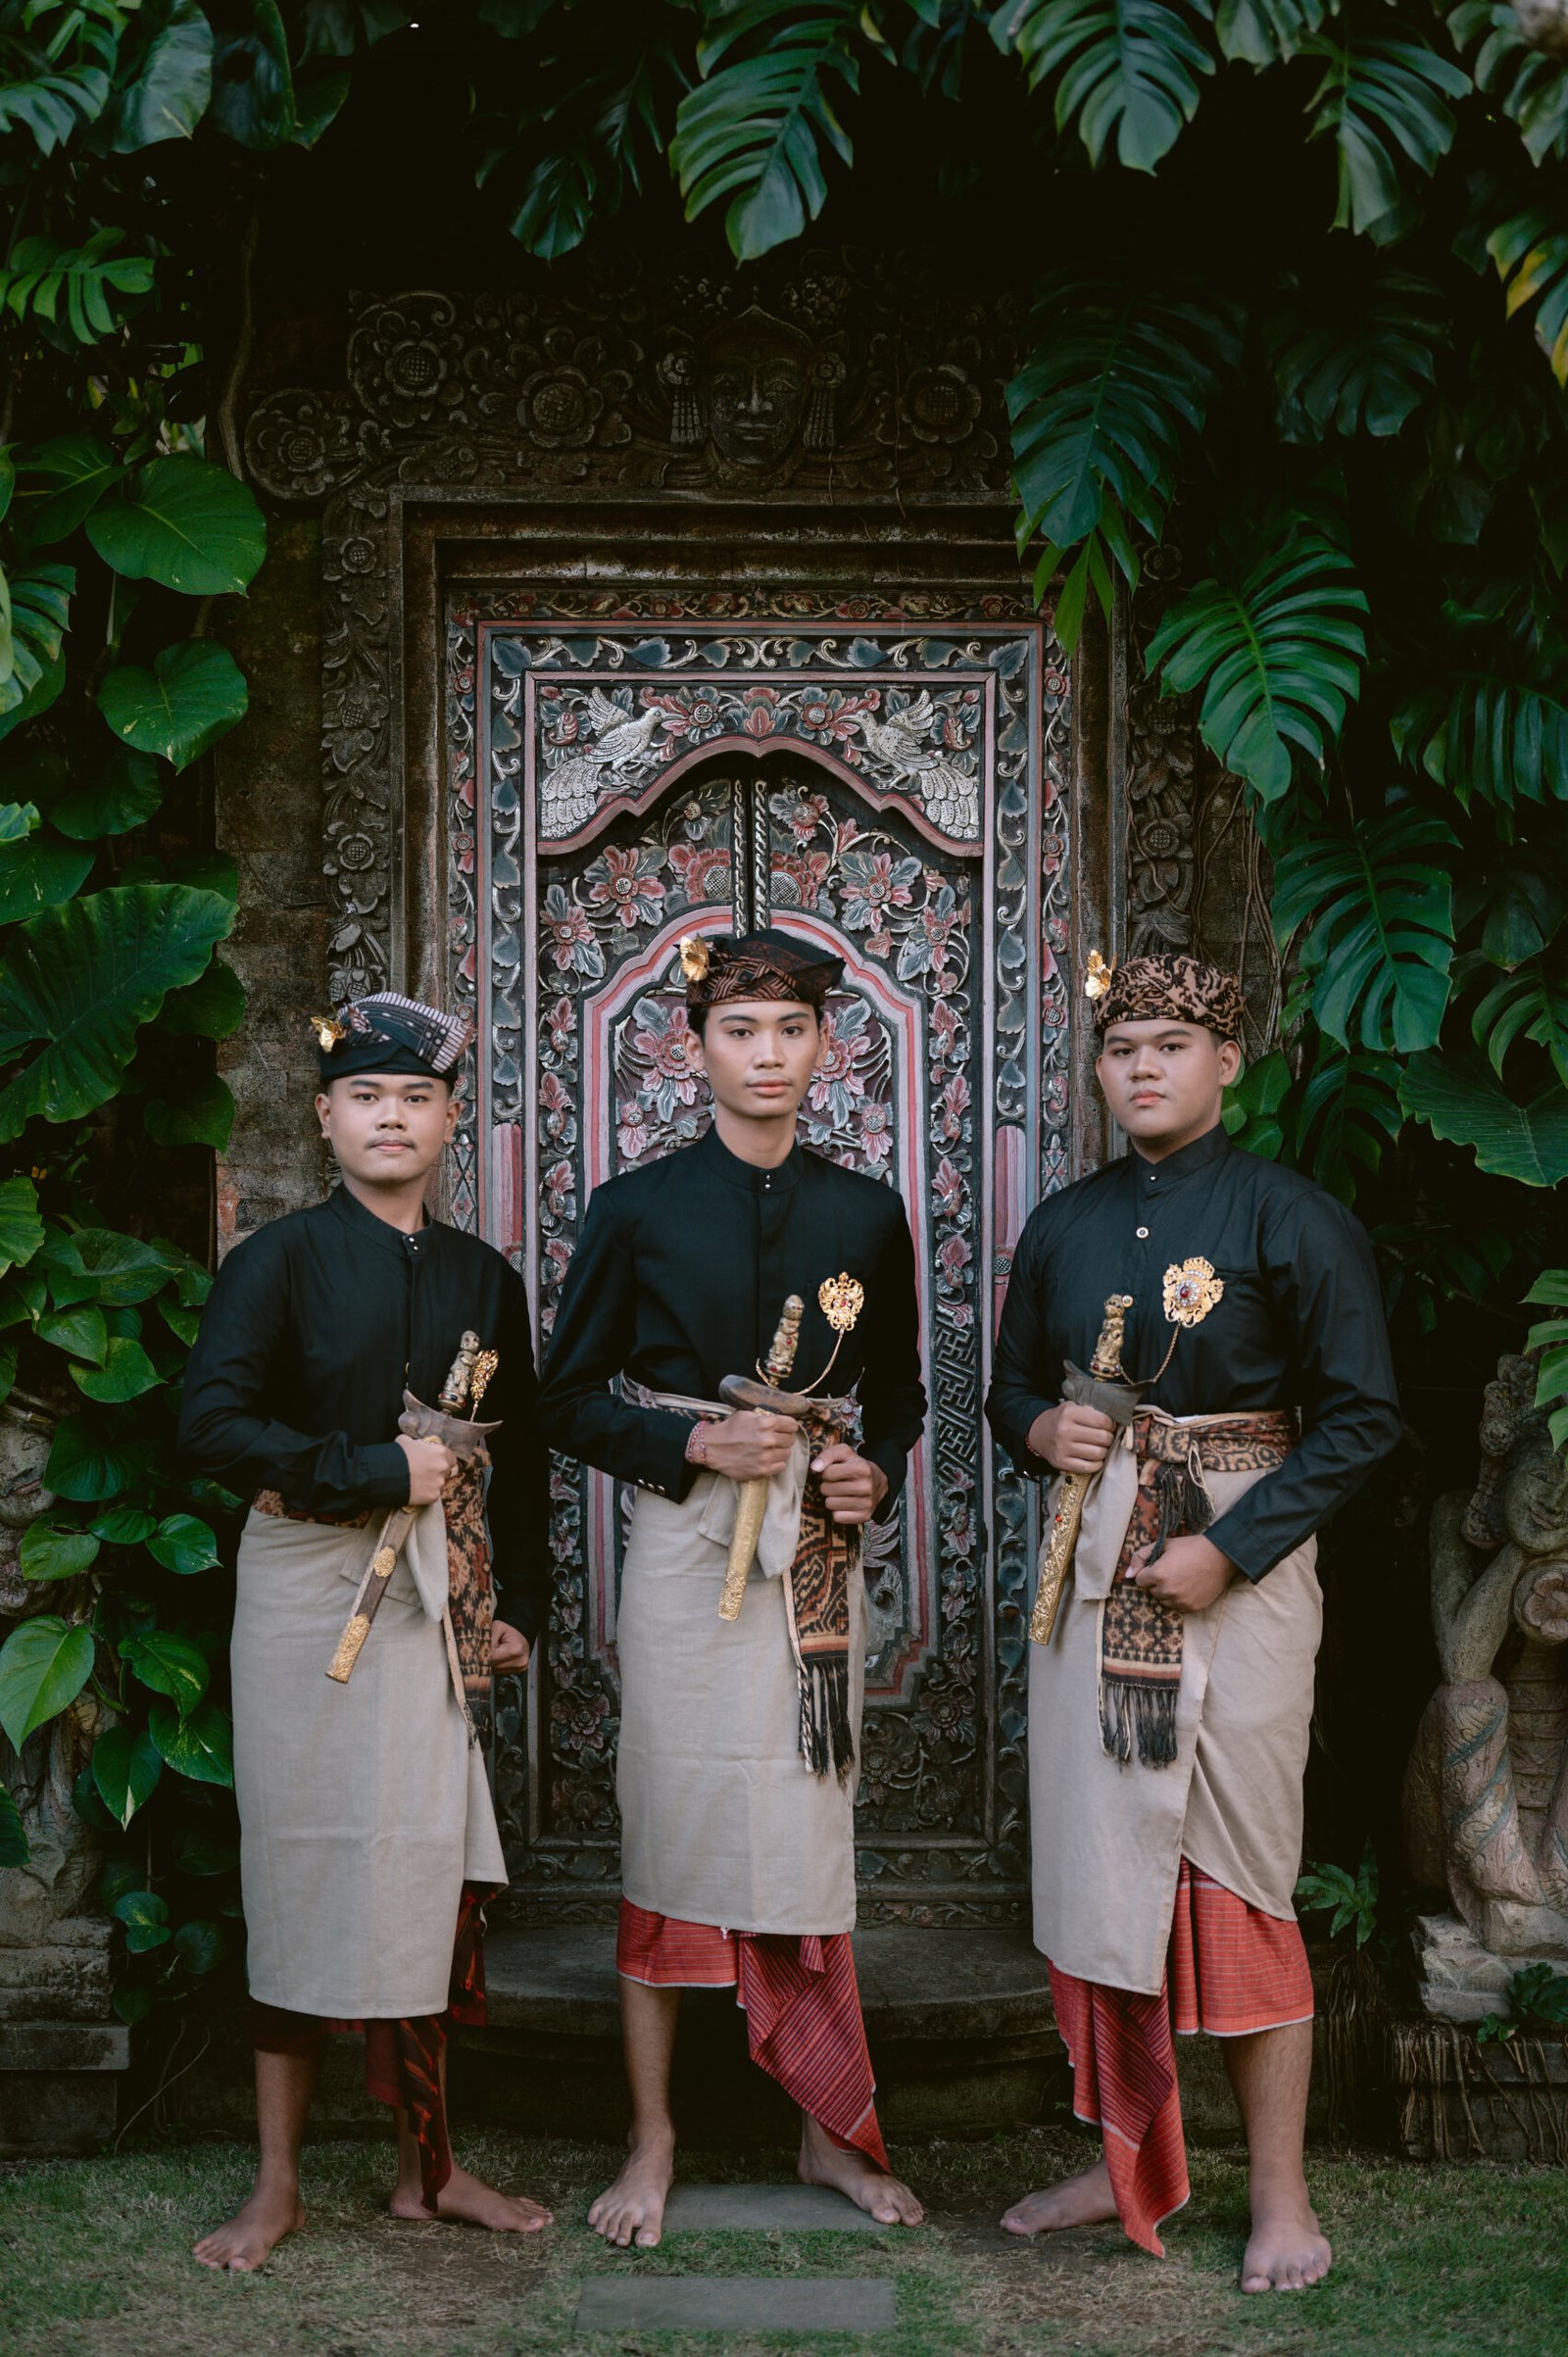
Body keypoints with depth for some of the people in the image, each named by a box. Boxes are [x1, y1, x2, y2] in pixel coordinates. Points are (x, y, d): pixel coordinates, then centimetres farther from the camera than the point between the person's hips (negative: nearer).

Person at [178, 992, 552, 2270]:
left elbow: (520, 1458, 16)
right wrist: (378, 1469, -15)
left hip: (443, 1602, 3)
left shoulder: (482, 1276, 11)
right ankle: (278, 2184, 11)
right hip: (311, 1590, -3)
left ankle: (429, 2166, 19)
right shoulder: (279, 1259, -2)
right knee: (308, 1868, 1)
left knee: (427, 1877, 6)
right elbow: (213, 1424, -13)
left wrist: (518, 1604, 10)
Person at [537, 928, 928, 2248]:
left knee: (809, 1833, 5)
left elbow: (899, 1396, 18)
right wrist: (694, 1444, -11)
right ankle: (653, 2144, 12)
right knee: (669, 1833, 0)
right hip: (684, 1547, -2)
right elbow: (571, 1399, 4)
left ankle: (829, 2135, 17)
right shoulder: (638, 1210, 1)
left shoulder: (866, 1216, 8)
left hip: (818, 1548, 2)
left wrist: (878, 1477, -2)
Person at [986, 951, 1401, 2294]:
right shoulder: (1064, 1226, 10)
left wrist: (1226, 1550, -17)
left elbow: (1361, 1416, -8)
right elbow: (1012, 1387, 20)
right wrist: (1041, 1430, -4)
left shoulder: (1290, 1216, -6)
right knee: (1098, 1867, 8)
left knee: (1236, 1880, -2)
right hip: (1093, 1565, 5)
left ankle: (1281, 2199, 10)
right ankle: (1133, 2162, 23)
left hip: (1238, 1569, -5)